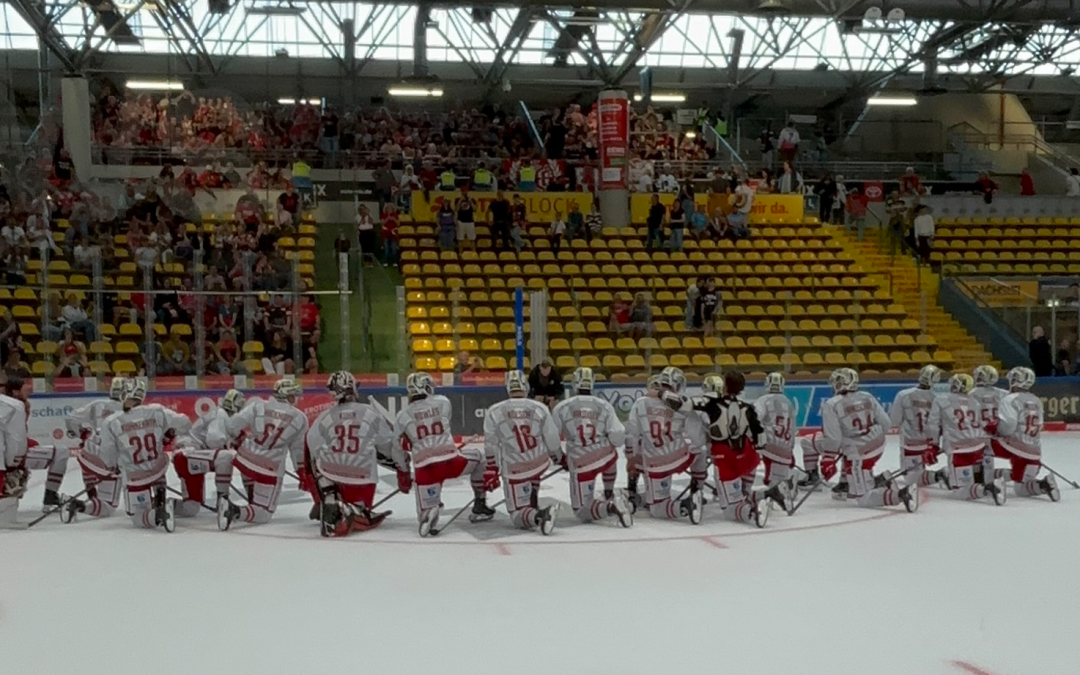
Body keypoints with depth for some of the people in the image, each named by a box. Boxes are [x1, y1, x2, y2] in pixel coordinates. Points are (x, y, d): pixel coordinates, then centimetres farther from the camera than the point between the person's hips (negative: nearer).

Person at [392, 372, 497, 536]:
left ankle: (428, 513, -24)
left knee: (424, 511, 14)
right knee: (478, 458, 30)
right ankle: (480, 506, 26)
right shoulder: (443, 402, 14)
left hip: (424, 469, 0)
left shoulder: (403, 415, 12)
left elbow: (399, 450, 16)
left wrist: (403, 475, 28)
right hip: (450, 461, 0)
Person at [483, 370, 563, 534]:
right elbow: (552, 440, 1)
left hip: (514, 472, -3)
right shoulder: (540, 408, -6)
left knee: (518, 516, 4)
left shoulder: (494, 412, -8)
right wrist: (561, 459, 20)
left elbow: (491, 447, -2)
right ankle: (533, 507, 31)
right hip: (541, 464, 3)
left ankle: (537, 516, -28)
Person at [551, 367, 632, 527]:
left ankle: (610, 507, -24)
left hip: (581, 465, -3)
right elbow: (618, 438, -5)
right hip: (608, 456, 3)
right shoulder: (604, 406, 1)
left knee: (582, 512, 3)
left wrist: (560, 458, 20)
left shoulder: (561, 407, -1)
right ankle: (609, 495, 48)